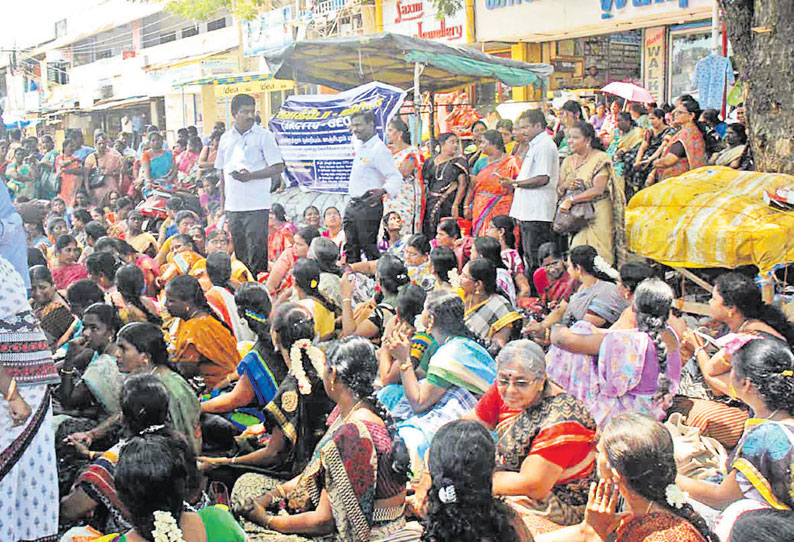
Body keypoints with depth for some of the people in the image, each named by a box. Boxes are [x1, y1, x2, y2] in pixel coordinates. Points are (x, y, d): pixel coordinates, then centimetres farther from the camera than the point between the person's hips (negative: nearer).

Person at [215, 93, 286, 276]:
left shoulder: (263, 136, -3)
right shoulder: (226, 138, 13)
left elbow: (279, 167, -8)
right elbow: (222, 170, 19)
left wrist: (251, 176, -18)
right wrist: (222, 200, 13)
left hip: (256, 205, -5)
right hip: (233, 205, 5)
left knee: (257, 253, -6)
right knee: (238, 251, 11)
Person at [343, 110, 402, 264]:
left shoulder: (379, 149, -16)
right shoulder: (359, 145, 11)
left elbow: (395, 176, -24)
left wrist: (383, 190, -38)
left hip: (368, 206, -9)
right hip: (352, 205, 9)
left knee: (369, 248, -7)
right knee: (351, 249, 12)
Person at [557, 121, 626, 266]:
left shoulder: (600, 159, -6)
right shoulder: (568, 161, 14)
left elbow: (598, 190, -16)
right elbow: (558, 190, 15)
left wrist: (570, 199, -17)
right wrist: (565, 186, -9)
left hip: (597, 215, -5)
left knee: (598, 256, -7)